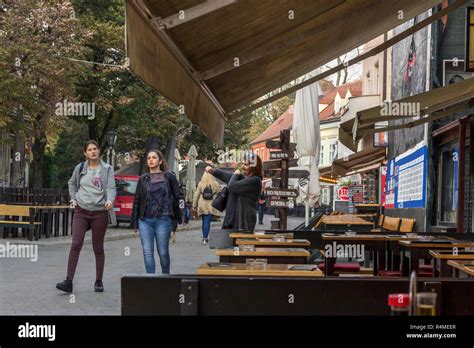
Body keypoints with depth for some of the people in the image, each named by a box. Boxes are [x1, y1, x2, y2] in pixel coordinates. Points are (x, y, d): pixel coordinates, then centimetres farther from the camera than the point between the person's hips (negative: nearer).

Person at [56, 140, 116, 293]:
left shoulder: (107, 169, 1)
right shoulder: (80, 168, 7)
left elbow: (111, 187, -9)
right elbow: (72, 183, 24)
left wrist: (110, 200, -28)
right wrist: (73, 198, 12)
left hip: (100, 212, -1)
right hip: (81, 211, 1)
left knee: (98, 248, 7)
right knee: (76, 244, -11)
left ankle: (99, 281, 19)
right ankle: (69, 281, -12)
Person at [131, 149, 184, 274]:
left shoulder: (169, 177, 5)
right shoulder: (143, 179, 12)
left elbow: (179, 196, 7)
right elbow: (136, 200, 14)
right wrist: (135, 222, 11)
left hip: (163, 220, -2)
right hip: (145, 220, 2)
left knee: (163, 252, 2)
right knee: (147, 252, -4)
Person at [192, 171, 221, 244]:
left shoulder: (200, 184, -3)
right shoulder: (215, 184, -3)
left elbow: (196, 196, 0)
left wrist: (194, 207, 7)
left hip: (202, 206, 1)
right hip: (211, 206, -1)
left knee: (204, 222, 15)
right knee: (207, 222, -2)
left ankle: (204, 237, 22)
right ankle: (205, 238, -9)